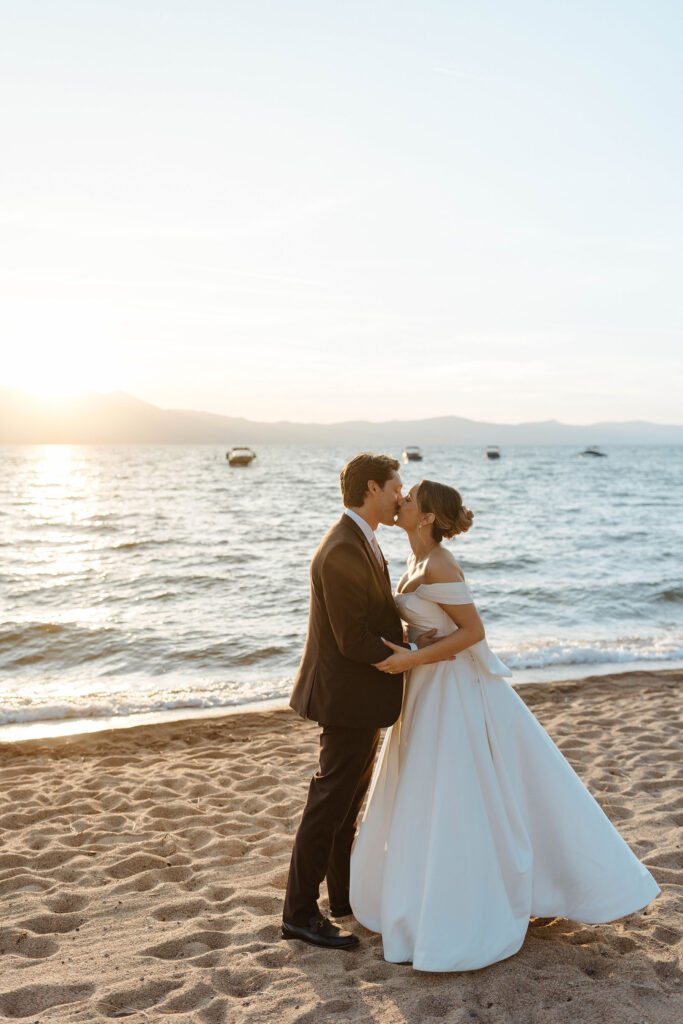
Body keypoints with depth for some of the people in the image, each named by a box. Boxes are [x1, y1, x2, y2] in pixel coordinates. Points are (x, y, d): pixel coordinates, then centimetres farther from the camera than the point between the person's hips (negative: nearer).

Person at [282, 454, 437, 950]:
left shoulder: (360, 541, 9)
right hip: (349, 696, -11)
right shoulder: (343, 551, -24)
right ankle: (300, 911, 13)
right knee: (330, 802, 0)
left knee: (348, 798, 20)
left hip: (358, 691, 11)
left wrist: (410, 638, 0)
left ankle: (347, 893, 35)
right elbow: (354, 640, -25)